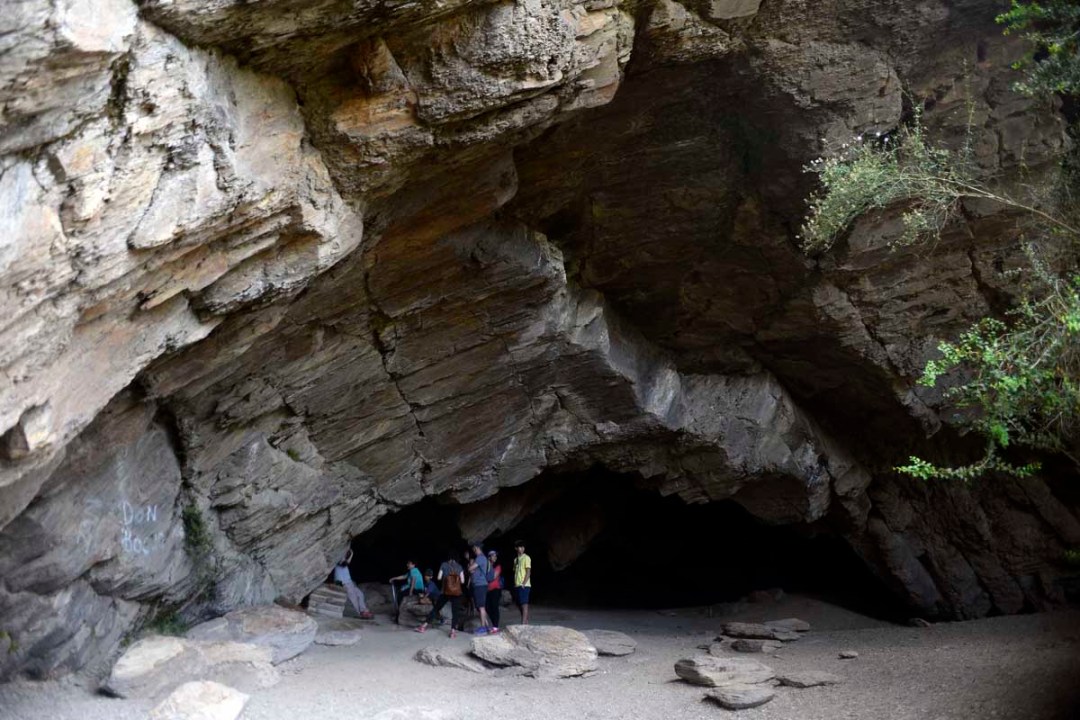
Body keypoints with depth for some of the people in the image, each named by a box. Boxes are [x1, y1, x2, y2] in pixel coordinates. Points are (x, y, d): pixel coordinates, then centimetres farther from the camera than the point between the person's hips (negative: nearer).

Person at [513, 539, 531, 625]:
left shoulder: (526, 558, -4)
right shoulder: (516, 559, 17)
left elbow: (528, 572, -10)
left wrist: (523, 584, -16)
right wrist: (515, 584, 10)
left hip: (524, 586, -8)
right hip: (517, 586, 8)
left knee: (524, 605, -11)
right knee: (521, 605, 8)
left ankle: (523, 624, -17)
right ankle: (526, 623, 12)